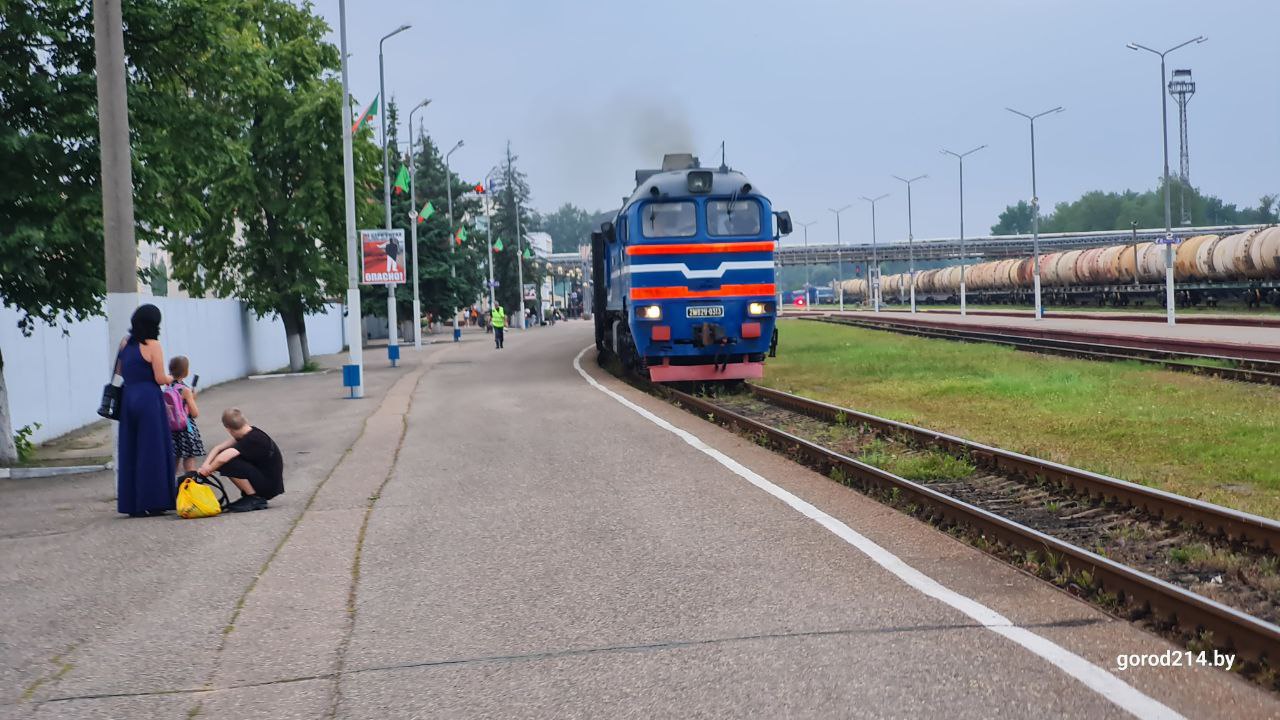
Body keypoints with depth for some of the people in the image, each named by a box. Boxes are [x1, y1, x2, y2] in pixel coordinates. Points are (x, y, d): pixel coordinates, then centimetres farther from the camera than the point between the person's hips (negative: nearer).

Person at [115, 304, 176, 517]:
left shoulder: (125, 344, 8)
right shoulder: (153, 345, -10)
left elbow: (119, 371, 16)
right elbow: (160, 378, -12)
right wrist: (170, 379, 8)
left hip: (128, 398, 7)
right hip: (149, 399, -6)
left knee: (129, 451, 9)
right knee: (152, 451, -1)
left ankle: (132, 504, 12)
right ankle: (152, 502, -1)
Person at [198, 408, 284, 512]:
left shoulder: (252, 439, -23)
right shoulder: (250, 433, 4)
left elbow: (222, 459, -30)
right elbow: (218, 448, 5)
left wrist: (208, 470, -11)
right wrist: (206, 465, -10)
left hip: (270, 487, -9)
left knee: (228, 462, -22)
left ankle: (256, 500, -9)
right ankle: (248, 496, 11)